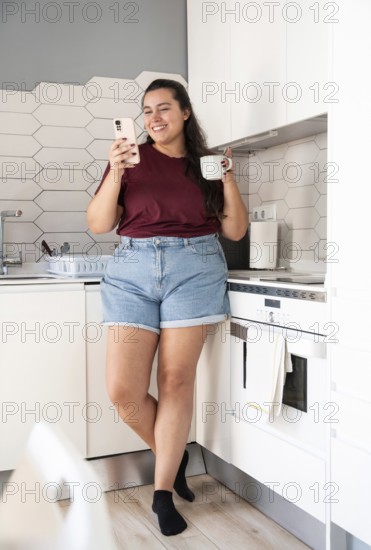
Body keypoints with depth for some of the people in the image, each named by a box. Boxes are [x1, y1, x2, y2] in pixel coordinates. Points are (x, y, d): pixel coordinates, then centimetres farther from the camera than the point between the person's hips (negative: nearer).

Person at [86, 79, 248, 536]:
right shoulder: (131, 159, 9)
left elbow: (235, 230, 11)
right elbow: (98, 224, 2)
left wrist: (228, 180, -2)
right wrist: (116, 172, -11)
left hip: (195, 270, 0)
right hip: (133, 271, 0)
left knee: (177, 380, 0)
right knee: (122, 392, -7)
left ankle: (163, 492, 14)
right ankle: (173, 456, 22)